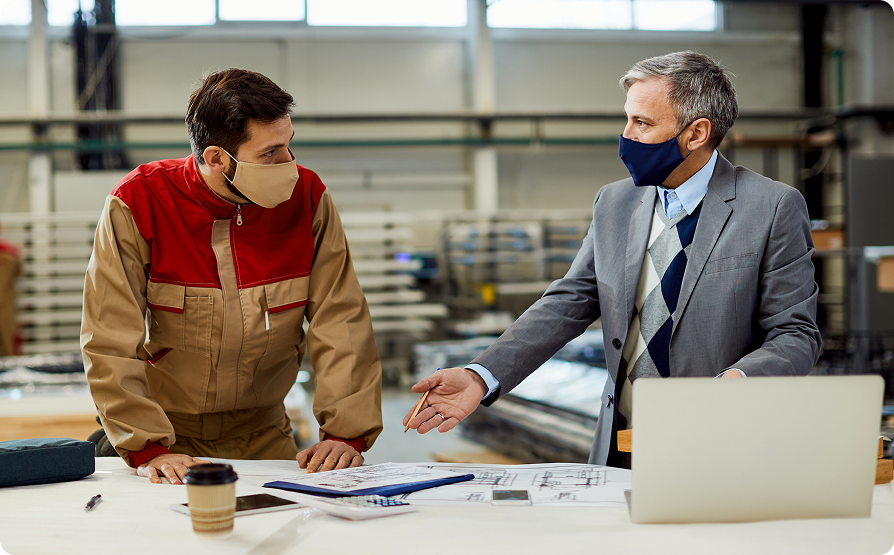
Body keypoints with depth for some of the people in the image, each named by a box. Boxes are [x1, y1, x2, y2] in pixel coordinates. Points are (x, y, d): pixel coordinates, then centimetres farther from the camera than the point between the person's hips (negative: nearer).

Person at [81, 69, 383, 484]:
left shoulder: (307, 198, -6)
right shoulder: (137, 205, -14)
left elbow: (341, 325, -5)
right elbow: (111, 343, -14)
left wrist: (348, 433, -15)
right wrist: (146, 449, -22)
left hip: (263, 436, 2)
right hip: (172, 437, -2)